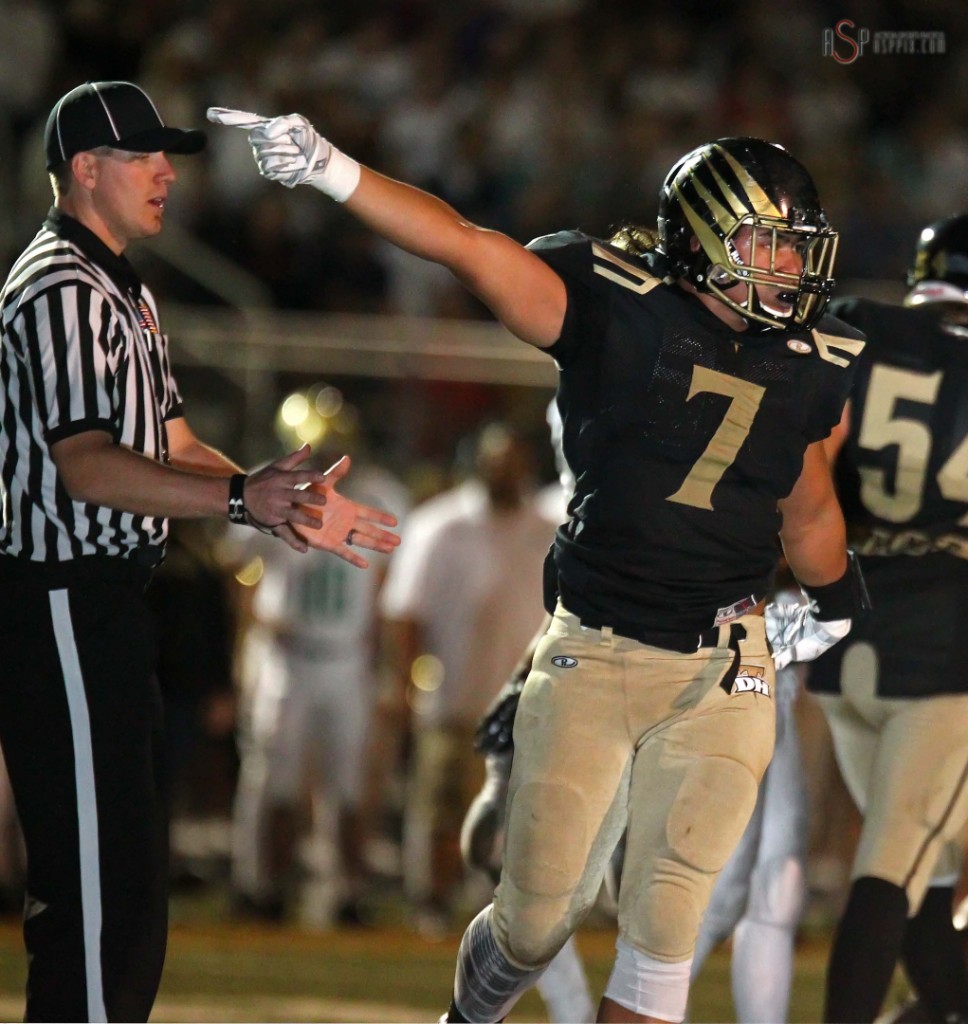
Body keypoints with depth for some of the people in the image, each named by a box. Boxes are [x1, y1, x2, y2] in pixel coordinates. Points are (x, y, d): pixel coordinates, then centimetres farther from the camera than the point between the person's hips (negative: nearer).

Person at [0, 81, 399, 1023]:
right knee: (99, 874, -11)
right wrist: (240, 501, -34)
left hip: (106, 602, 11)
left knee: (129, 869, 14)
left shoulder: (123, 294, 21)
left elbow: (171, 449, 22)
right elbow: (84, 465, -25)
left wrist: (289, 505, 11)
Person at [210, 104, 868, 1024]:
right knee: (537, 917, 7)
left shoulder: (807, 368, 3)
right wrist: (328, 171, -30)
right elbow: (466, 247, -18)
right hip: (588, 658, -2)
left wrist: (835, 601, 38)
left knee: (663, 926, -5)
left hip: (717, 676, 2)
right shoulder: (618, 307, -9)